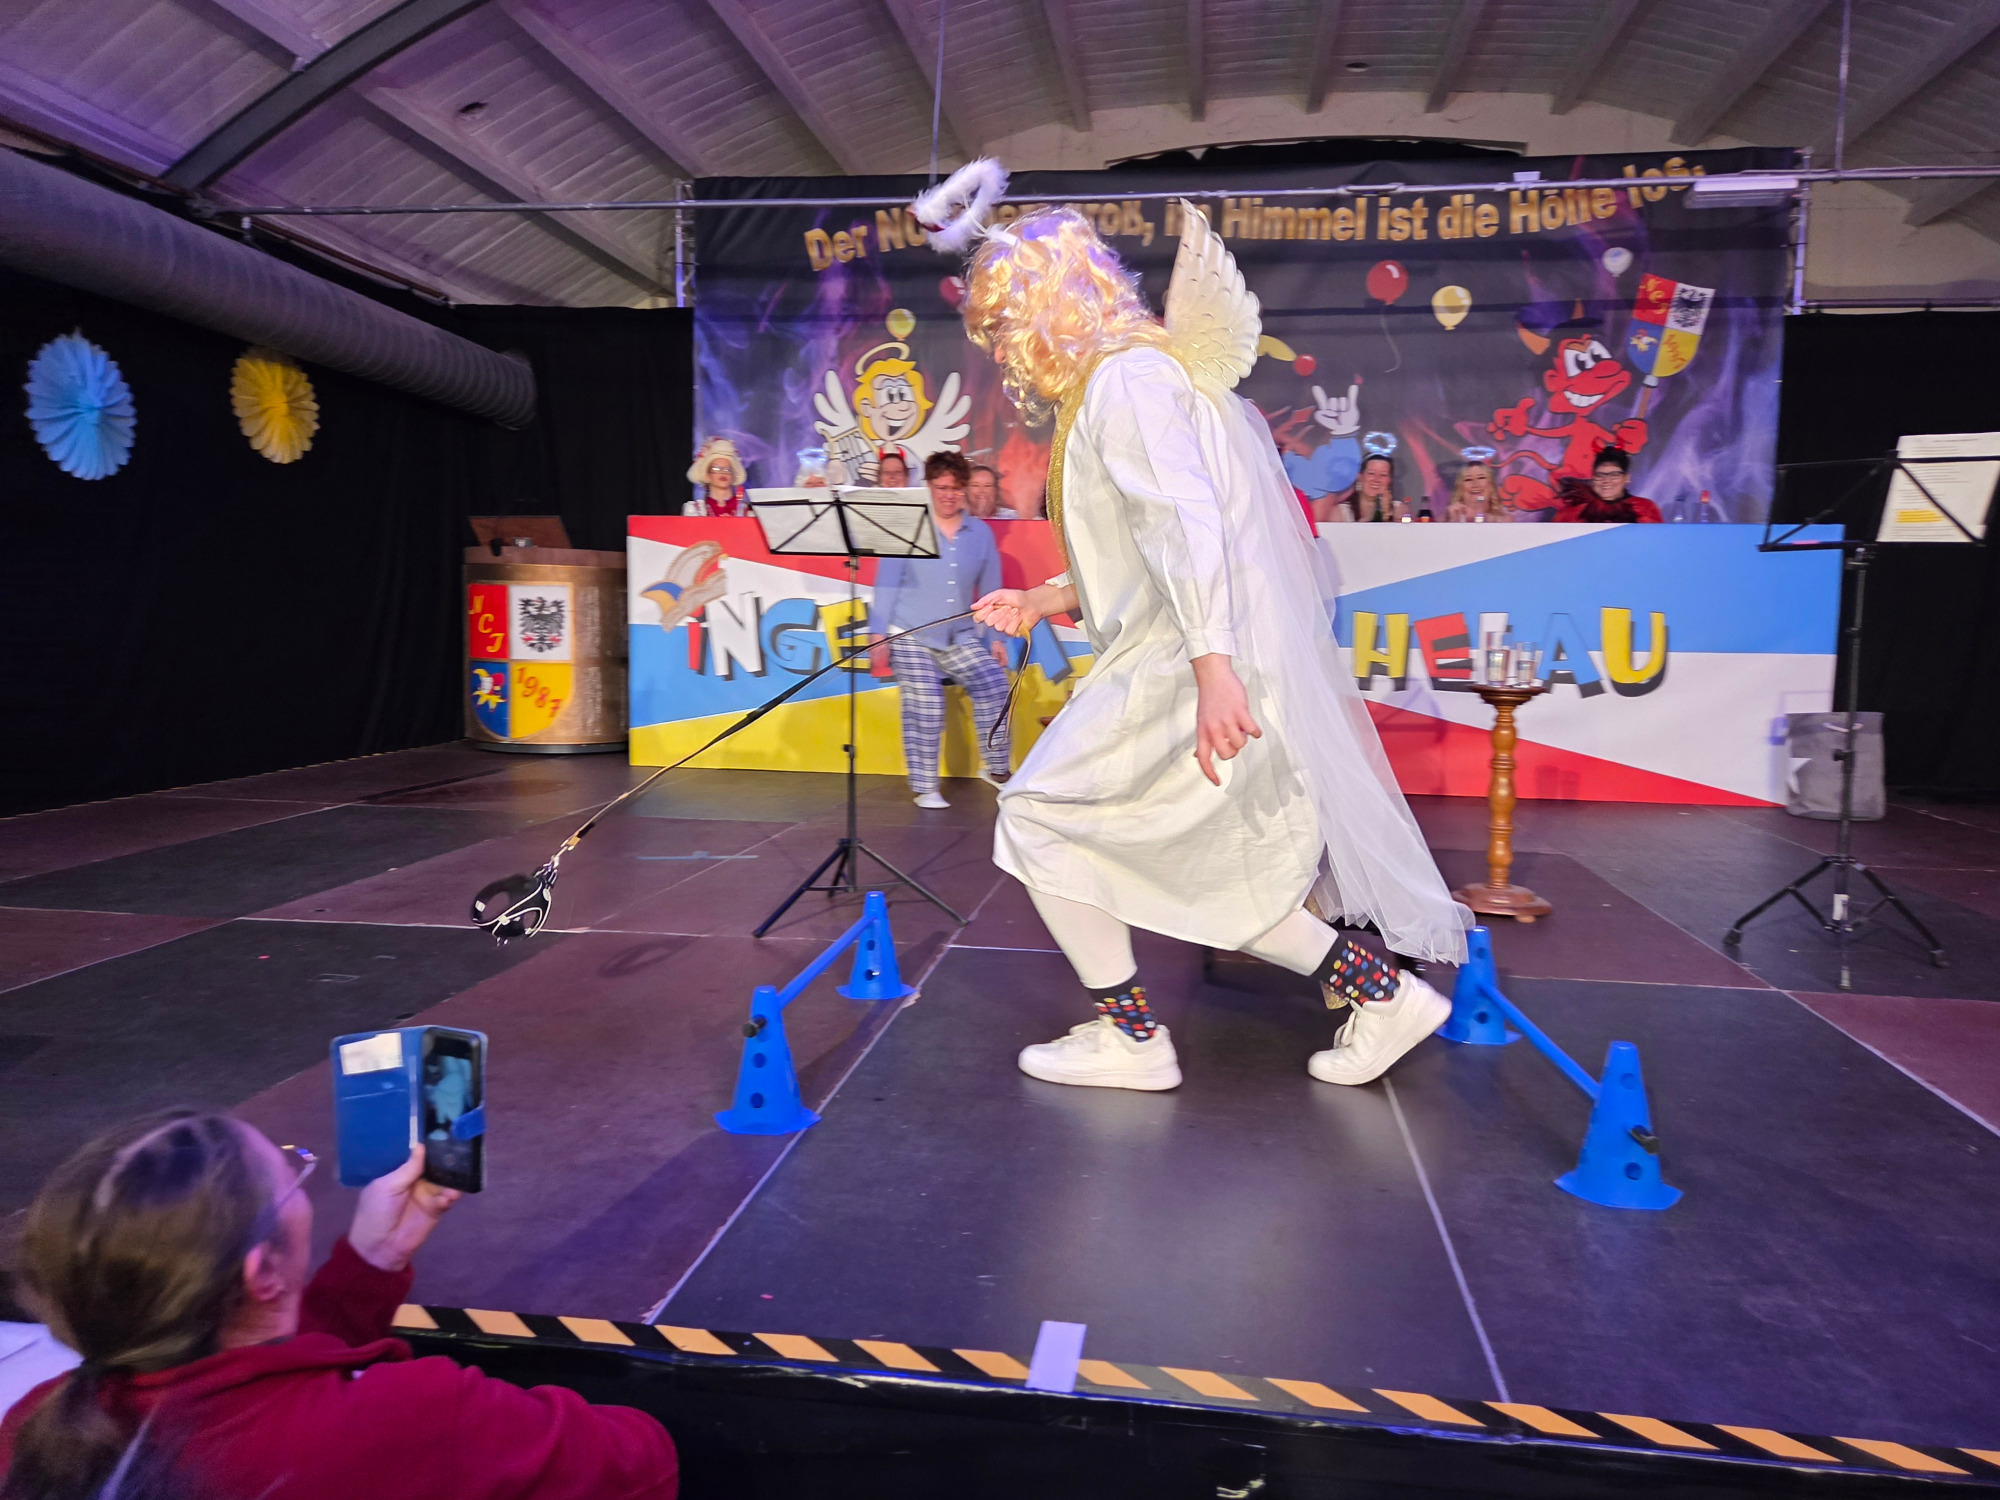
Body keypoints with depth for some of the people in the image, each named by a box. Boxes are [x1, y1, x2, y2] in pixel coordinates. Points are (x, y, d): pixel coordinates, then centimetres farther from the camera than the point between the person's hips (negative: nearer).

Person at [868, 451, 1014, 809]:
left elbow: (990, 590, 12)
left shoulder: (981, 533, 7)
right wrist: (878, 632, -7)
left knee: (994, 684, -11)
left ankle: (996, 768, 4)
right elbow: (887, 582, -2)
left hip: (960, 637, 3)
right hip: (910, 635, -3)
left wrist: (996, 637, 8)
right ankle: (924, 787, 7)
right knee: (925, 708, -7)